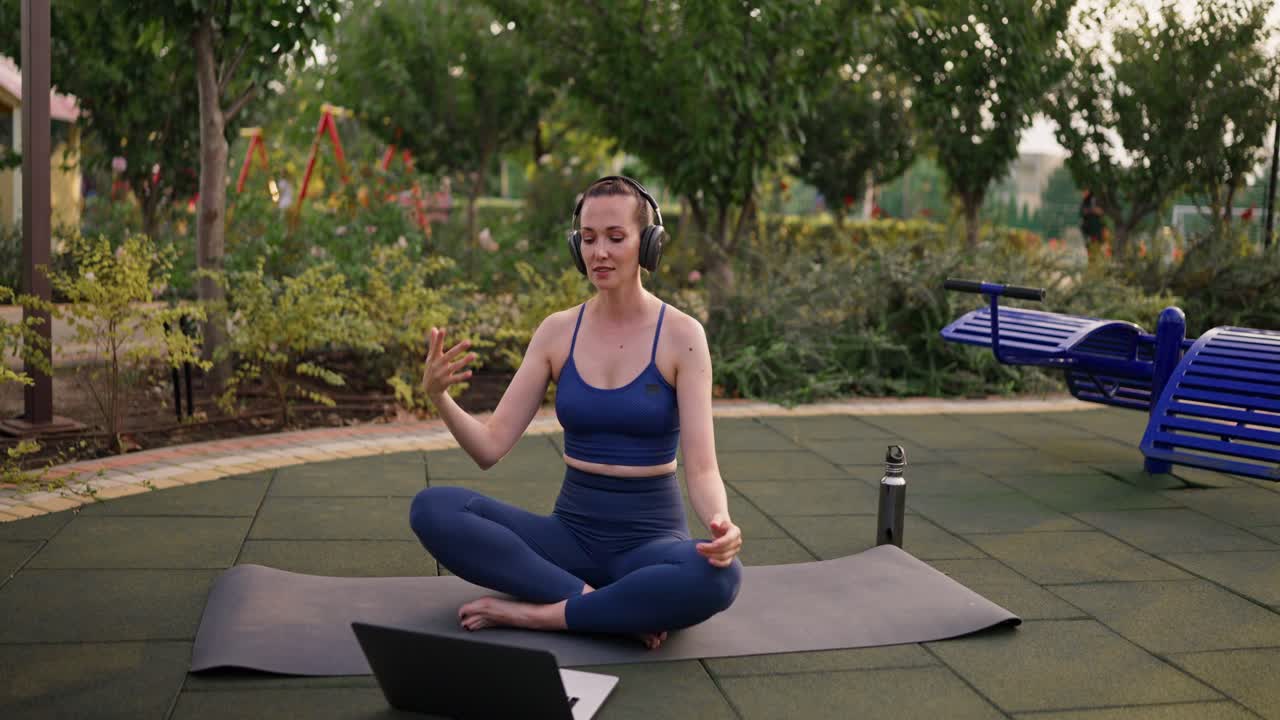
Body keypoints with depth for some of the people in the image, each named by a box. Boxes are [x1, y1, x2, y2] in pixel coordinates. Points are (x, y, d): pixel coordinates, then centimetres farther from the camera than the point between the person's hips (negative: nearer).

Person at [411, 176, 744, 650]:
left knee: (717, 575, -38)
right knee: (433, 509, -21)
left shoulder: (682, 335, -9)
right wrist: (437, 395, -22)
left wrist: (721, 525, -36)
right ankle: (612, 610, -21)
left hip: (651, 541, -3)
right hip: (571, 536, 3)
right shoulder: (557, 331, 1)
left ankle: (533, 613, -22)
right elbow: (490, 448, -3)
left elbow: (701, 470, -13)